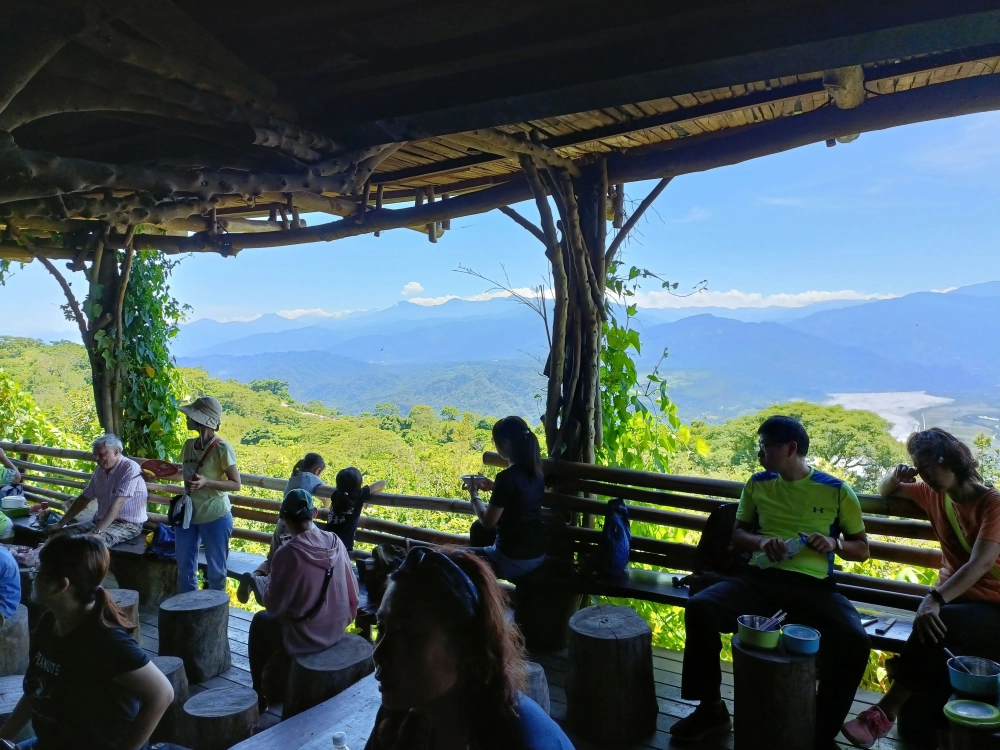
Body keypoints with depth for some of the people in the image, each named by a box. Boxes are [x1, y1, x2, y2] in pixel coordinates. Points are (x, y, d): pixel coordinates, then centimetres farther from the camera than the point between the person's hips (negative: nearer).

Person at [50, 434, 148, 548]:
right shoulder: (100, 470, 9)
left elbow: (117, 503, -26)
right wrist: (60, 524, 9)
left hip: (128, 524, -8)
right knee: (61, 534, -4)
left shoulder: (129, 468, -18)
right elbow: (84, 499, 16)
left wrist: (95, 532, -32)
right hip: (101, 521, 8)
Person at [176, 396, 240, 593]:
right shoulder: (189, 445, 4)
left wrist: (207, 482, -25)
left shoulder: (222, 448, -16)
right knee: (184, 568, 13)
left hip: (215, 517, -6)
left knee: (215, 570, 7)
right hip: (188, 515, 7)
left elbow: (236, 484, -14)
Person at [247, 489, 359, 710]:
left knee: (260, 621, 23)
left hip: (304, 637, -5)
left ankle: (261, 692, 31)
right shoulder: (336, 543, -7)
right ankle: (278, 680, 41)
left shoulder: (288, 553, -23)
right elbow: (353, 591, 1)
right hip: (336, 630, 6)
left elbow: (274, 606, -14)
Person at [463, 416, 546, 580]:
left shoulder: (507, 476, -23)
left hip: (514, 560, -8)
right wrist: (493, 486, 17)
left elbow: (488, 521, -15)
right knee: (478, 527, 31)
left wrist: (474, 495, 0)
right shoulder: (535, 471, 0)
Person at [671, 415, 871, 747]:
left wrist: (834, 544, -10)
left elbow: (862, 549, 12)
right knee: (699, 607, -24)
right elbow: (737, 534, 17)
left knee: (855, 640, -32)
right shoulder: (758, 484, 12)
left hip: (813, 585, -2)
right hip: (762, 578, 2)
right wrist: (761, 541, -6)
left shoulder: (837, 490, 4)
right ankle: (711, 708, -6)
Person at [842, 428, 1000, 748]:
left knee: (933, 625, -35)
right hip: (953, 600, 5)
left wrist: (935, 599, -38)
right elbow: (886, 491, 29)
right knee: (933, 651, -31)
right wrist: (895, 477, 3)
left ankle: (885, 712, -27)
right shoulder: (934, 495, 10)